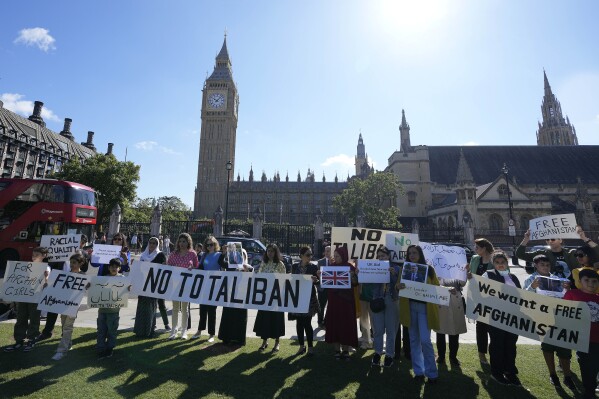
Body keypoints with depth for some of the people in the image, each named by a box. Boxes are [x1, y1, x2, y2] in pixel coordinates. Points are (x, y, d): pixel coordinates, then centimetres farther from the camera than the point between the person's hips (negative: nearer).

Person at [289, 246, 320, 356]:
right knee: (299, 322, 10)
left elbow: (317, 281, -3)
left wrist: (314, 280, -25)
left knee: (307, 323, 0)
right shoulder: (294, 266, 2)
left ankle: (310, 347, 15)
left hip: (309, 297, -2)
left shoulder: (314, 267, -3)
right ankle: (301, 346, 25)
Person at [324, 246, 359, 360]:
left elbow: (355, 283, -6)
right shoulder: (331, 266, 4)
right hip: (333, 300, 2)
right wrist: (320, 277, -12)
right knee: (334, 323, 5)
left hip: (346, 300, -2)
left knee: (346, 324, 4)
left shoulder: (350, 267, -4)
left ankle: (345, 350, 18)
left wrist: (352, 276, -25)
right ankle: (337, 350, 19)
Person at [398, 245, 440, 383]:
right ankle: (418, 371, 22)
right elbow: (398, 286, 3)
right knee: (414, 340, 10)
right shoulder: (405, 269, 6)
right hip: (410, 307, 3)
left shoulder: (429, 269, 0)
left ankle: (432, 372, 12)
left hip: (425, 307, -3)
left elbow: (436, 287, 4)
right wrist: (400, 286, -20)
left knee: (425, 340, -7)